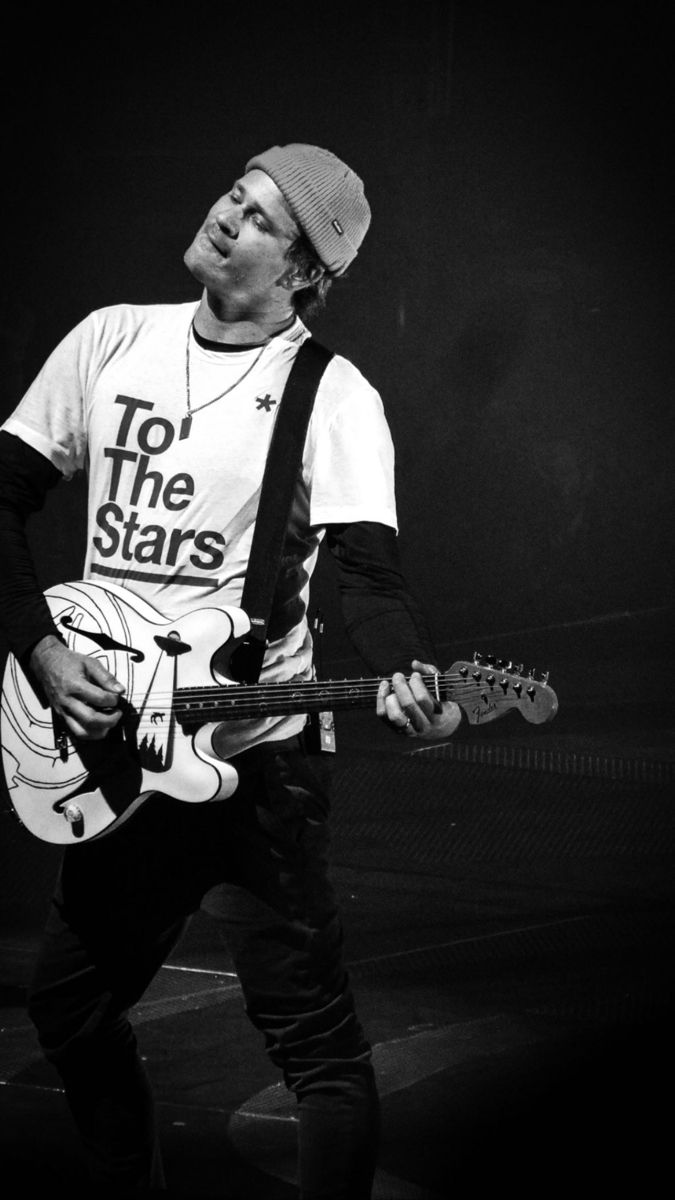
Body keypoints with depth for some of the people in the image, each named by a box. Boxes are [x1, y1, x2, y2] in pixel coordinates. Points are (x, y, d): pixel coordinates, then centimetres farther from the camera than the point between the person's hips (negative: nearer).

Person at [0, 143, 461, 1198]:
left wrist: (408, 677, -40)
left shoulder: (332, 398, -9)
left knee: (315, 1038, -7)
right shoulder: (112, 342, 5)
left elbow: (367, 568, -19)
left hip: (254, 758, -6)